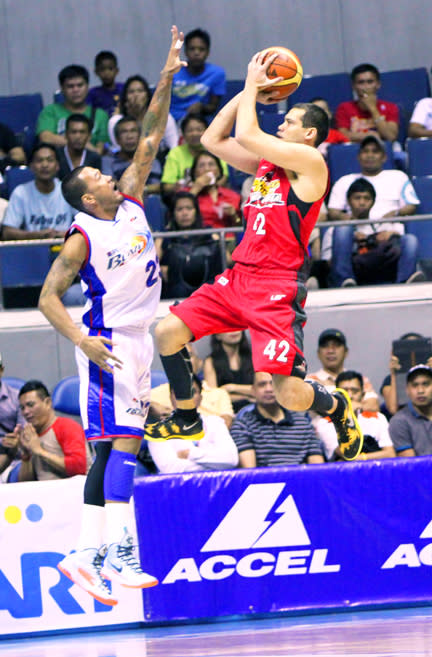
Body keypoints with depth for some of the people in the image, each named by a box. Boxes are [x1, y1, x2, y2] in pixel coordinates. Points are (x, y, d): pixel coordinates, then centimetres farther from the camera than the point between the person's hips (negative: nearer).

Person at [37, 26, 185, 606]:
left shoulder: (130, 203, 8)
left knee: (111, 451, 6)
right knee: (122, 444, -16)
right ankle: (119, 553, -22)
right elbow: (48, 298, -12)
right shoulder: (82, 238, -11)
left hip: (138, 340, 8)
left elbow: (149, 141, 10)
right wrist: (82, 340, -25)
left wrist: (167, 80, 2)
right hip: (109, 344, -8)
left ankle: (86, 554, 8)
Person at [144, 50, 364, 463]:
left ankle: (339, 409, 20)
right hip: (240, 276, 8)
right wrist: (248, 92, 14)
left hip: (279, 286, -8)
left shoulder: (310, 162, -8)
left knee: (291, 396, -14)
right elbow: (212, 140, 19)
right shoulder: (267, 162, 16)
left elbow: (246, 135, -15)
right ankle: (187, 420, 17)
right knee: (167, 332, 0)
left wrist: (253, 86, -1)